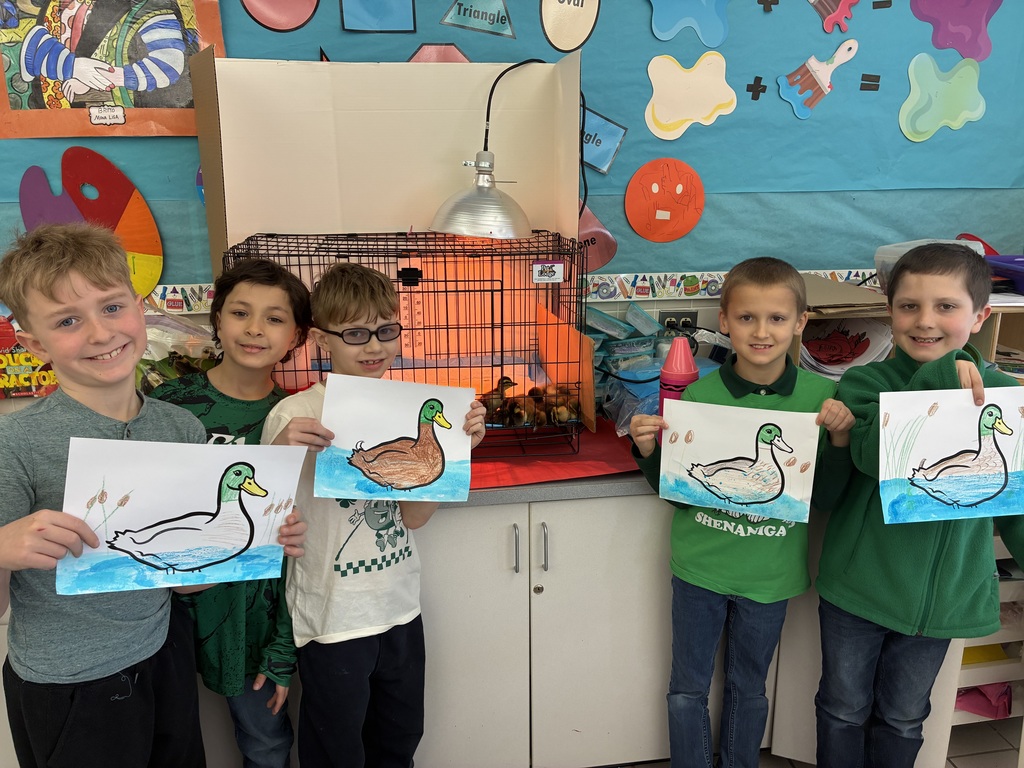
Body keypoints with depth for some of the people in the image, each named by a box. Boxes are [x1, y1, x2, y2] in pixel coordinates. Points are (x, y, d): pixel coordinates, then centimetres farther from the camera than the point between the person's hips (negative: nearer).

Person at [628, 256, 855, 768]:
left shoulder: (821, 396, -10)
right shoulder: (698, 394, -12)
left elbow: (824, 498, -4)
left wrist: (840, 438, -20)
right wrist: (648, 450, -21)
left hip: (770, 573, 1)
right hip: (700, 567, 0)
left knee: (748, 688, 21)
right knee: (687, 689, 15)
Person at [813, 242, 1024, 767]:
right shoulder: (864, 382, -10)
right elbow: (876, 458, -28)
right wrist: (933, 381, -32)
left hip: (946, 594, 2)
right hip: (858, 585, -1)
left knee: (903, 718, 21)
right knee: (844, 709, 17)